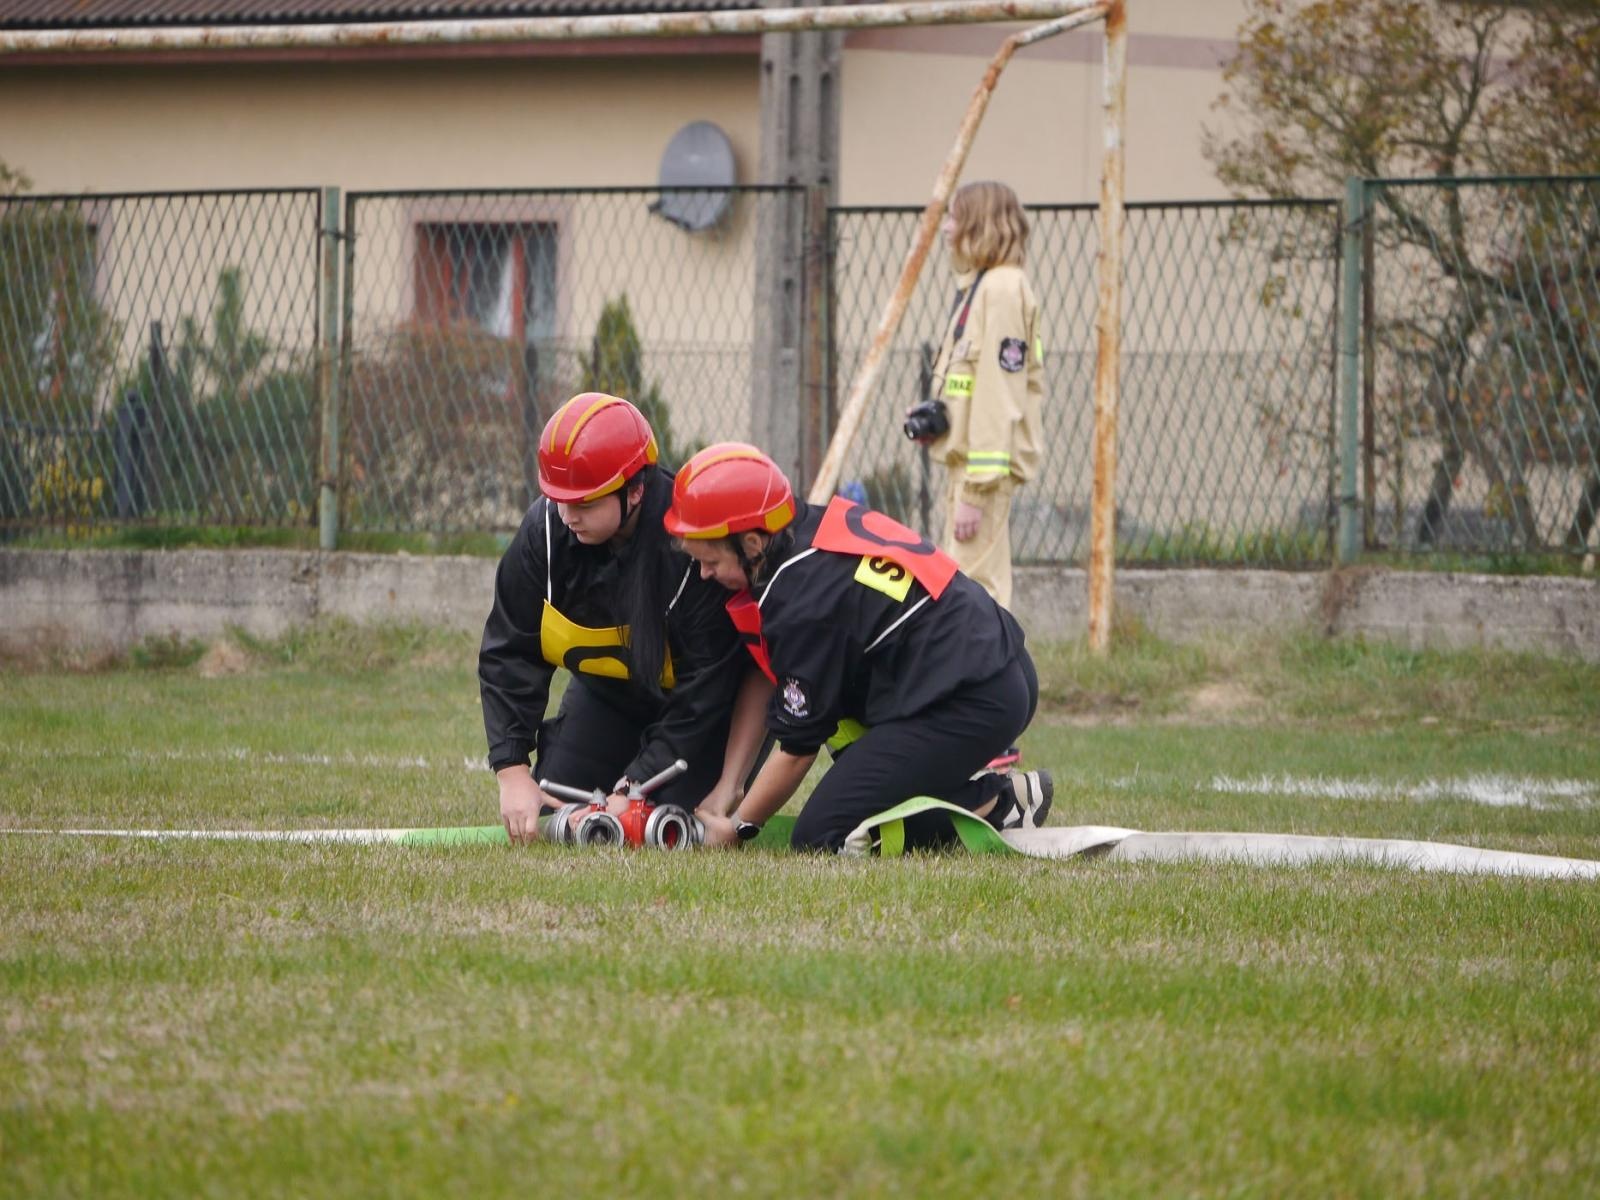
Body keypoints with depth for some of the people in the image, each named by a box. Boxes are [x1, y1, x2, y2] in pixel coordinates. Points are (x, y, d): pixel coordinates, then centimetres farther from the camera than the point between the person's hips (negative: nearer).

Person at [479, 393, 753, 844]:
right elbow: (508, 654, -13)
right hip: (605, 695, 5)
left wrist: (633, 790, -31)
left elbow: (706, 689, -29)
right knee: (543, 823, -4)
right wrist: (513, 772, -22)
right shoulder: (544, 531, -21)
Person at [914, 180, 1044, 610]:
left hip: (983, 464, -11)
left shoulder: (1001, 288, -14)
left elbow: (999, 393, -19)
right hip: (965, 461, 11)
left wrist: (976, 489, -21)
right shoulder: (977, 285, 18)